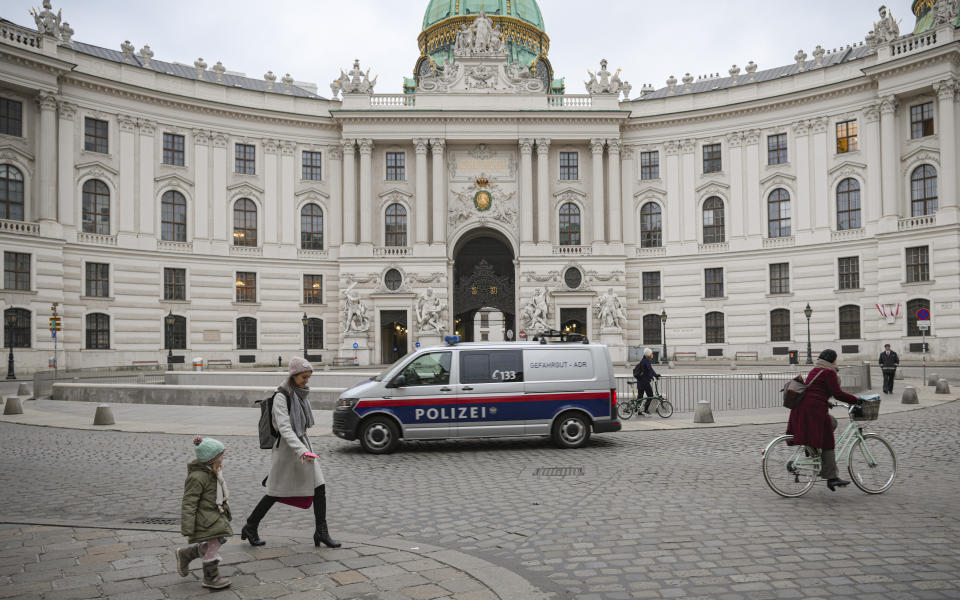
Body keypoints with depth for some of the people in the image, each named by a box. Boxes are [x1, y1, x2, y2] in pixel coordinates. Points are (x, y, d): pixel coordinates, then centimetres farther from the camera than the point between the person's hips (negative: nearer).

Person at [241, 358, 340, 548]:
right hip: (286, 447, -7)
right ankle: (250, 528, 24)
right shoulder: (281, 396, -16)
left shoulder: (301, 394, 8)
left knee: (319, 487, -1)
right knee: (276, 493, 4)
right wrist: (301, 451, -36)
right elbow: (284, 427, -26)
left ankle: (321, 532, 6)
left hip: (303, 445, 7)